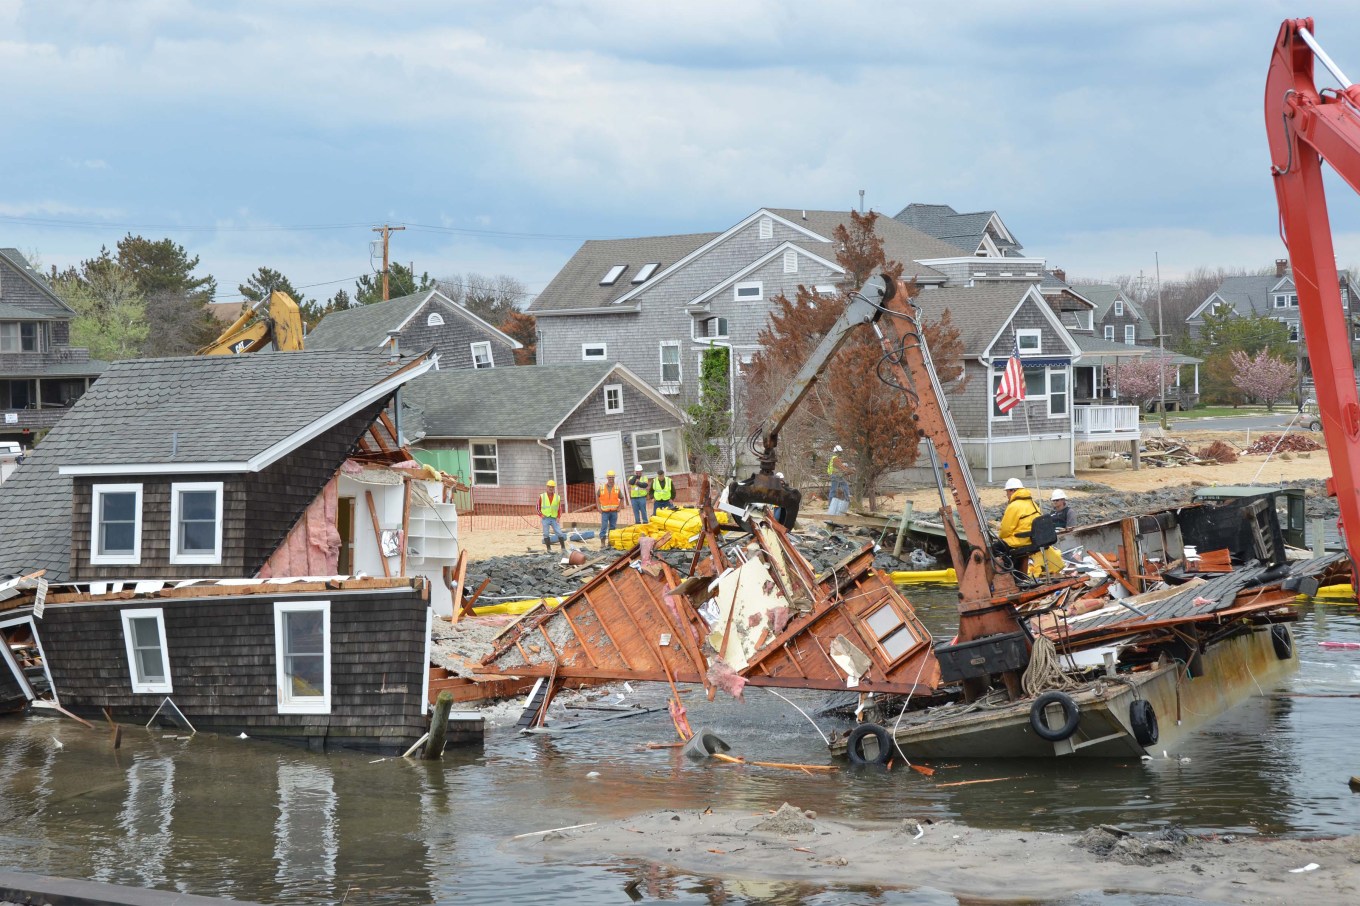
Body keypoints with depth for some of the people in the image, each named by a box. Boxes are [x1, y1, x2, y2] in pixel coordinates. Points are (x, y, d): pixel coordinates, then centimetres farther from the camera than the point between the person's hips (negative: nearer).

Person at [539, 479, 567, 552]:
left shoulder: (557, 497, 7)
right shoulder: (542, 496, 3)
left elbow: (560, 508, 13)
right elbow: (538, 507, 7)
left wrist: (558, 517, 1)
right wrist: (541, 515, -7)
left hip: (554, 519, 1)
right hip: (545, 518, -1)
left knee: (559, 533, -4)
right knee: (546, 534, -1)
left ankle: (563, 548, 1)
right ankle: (549, 549, 5)